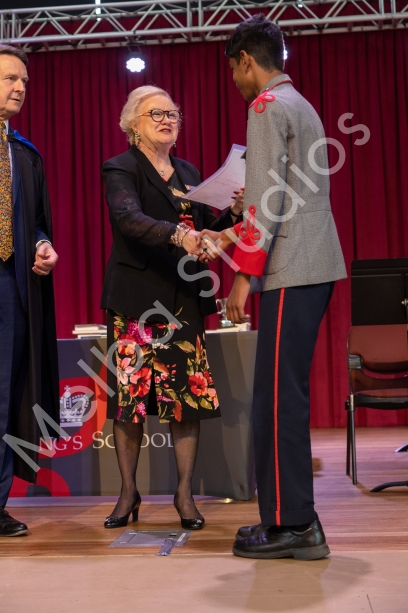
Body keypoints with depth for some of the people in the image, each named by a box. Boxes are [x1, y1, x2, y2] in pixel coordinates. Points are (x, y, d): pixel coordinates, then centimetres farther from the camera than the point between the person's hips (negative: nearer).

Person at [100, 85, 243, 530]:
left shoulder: (188, 173, 17)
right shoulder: (121, 169, -1)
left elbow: (207, 232, 17)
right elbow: (128, 218, -21)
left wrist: (233, 212, -3)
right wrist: (178, 234, -36)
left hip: (183, 298, 5)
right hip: (136, 297, -4)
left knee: (187, 394, 0)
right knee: (130, 394, -1)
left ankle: (184, 493, 10)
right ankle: (128, 493, 13)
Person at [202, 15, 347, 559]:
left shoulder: (267, 106, -6)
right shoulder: (301, 106, 24)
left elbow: (267, 197, -15)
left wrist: (245, 274, -14)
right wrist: (238, 238, 28)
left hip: (292, 271, -9)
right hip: (315, 266, 10)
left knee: (279, 396, -6)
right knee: (285, 392, 11)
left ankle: (292, 525, -1)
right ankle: (292, 515, 17)